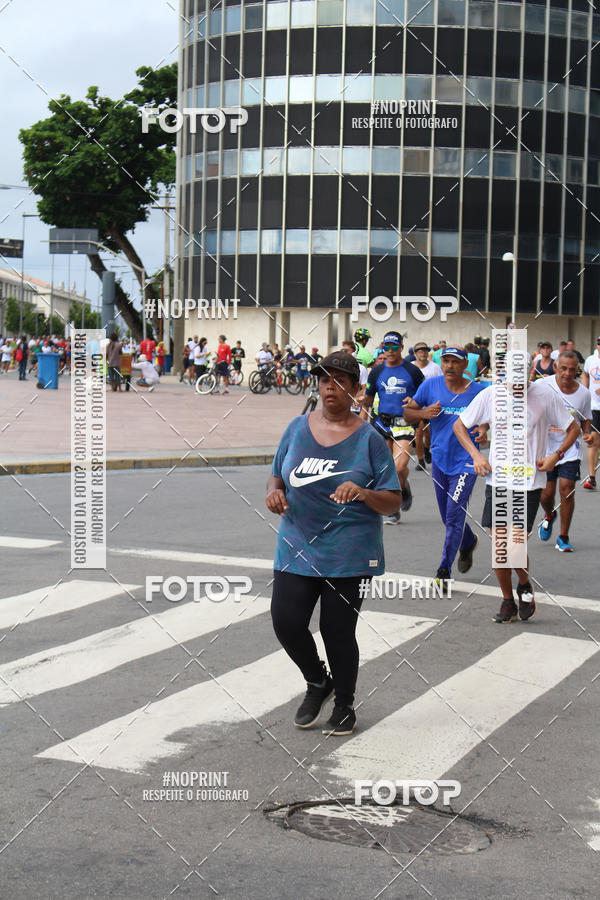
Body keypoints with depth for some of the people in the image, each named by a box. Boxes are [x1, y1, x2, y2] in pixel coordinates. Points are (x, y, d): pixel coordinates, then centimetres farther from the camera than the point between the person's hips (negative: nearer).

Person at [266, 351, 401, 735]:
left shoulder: (369, 439, -4)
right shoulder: (297, 428, 6)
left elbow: (393, 502, -4)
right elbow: (278, 474, 18)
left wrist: (363, 493, -24)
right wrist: (275, 490, -5)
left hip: (349, 555, -3)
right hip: (297, 546, 3)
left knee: (338, 632, 1)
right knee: (286, 622, -6)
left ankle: (345, 705, 27)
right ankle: (317, 682, 25)